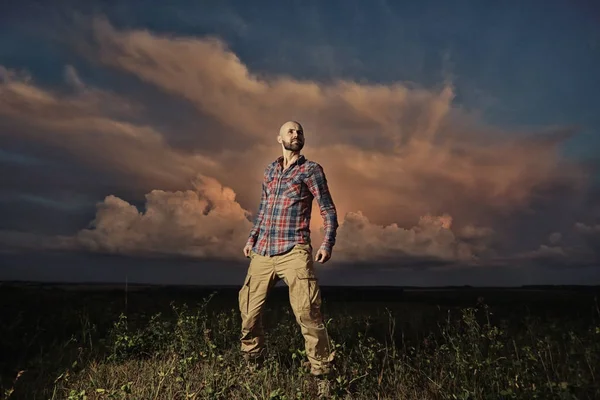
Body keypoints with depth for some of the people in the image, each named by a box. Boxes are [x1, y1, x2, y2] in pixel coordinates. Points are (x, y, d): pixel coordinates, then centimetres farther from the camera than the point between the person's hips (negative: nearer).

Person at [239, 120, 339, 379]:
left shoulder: (311, 169, 3)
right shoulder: (270, 169, 17)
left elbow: (328, 209, -2)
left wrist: (327, 243, -14)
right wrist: (252, 238, 18)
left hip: (294, 252, -5)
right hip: (262, 252, 5)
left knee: (306, 311, -13)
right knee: (248, 309, 8)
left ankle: (321, 370, 2)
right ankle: (253, 361, 29)